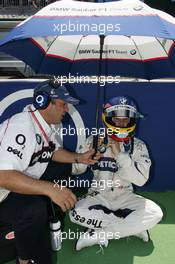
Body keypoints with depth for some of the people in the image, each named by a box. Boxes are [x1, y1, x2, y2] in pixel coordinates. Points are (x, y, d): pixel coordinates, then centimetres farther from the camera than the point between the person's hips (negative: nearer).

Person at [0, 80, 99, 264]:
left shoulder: (45, 124, 1)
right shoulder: (22, 126, -29)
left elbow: (54, 151, 17)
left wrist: (78, 158, 1)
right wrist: (49, 188, -40)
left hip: (25, 180, 10)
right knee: (34, 209, -32)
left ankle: (50, 223, 19)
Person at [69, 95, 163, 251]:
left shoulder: (138, 145, -6)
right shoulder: (95, 140, -5)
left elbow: (141, 180, -18)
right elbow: (76, 169, -7)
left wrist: (119, 154, -25)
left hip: (125, 197, 1)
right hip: (98, 196, 0)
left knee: (155, 213, -24)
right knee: (76, 213, -29)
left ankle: (97, 235, -17)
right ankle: (134, 226, -13)